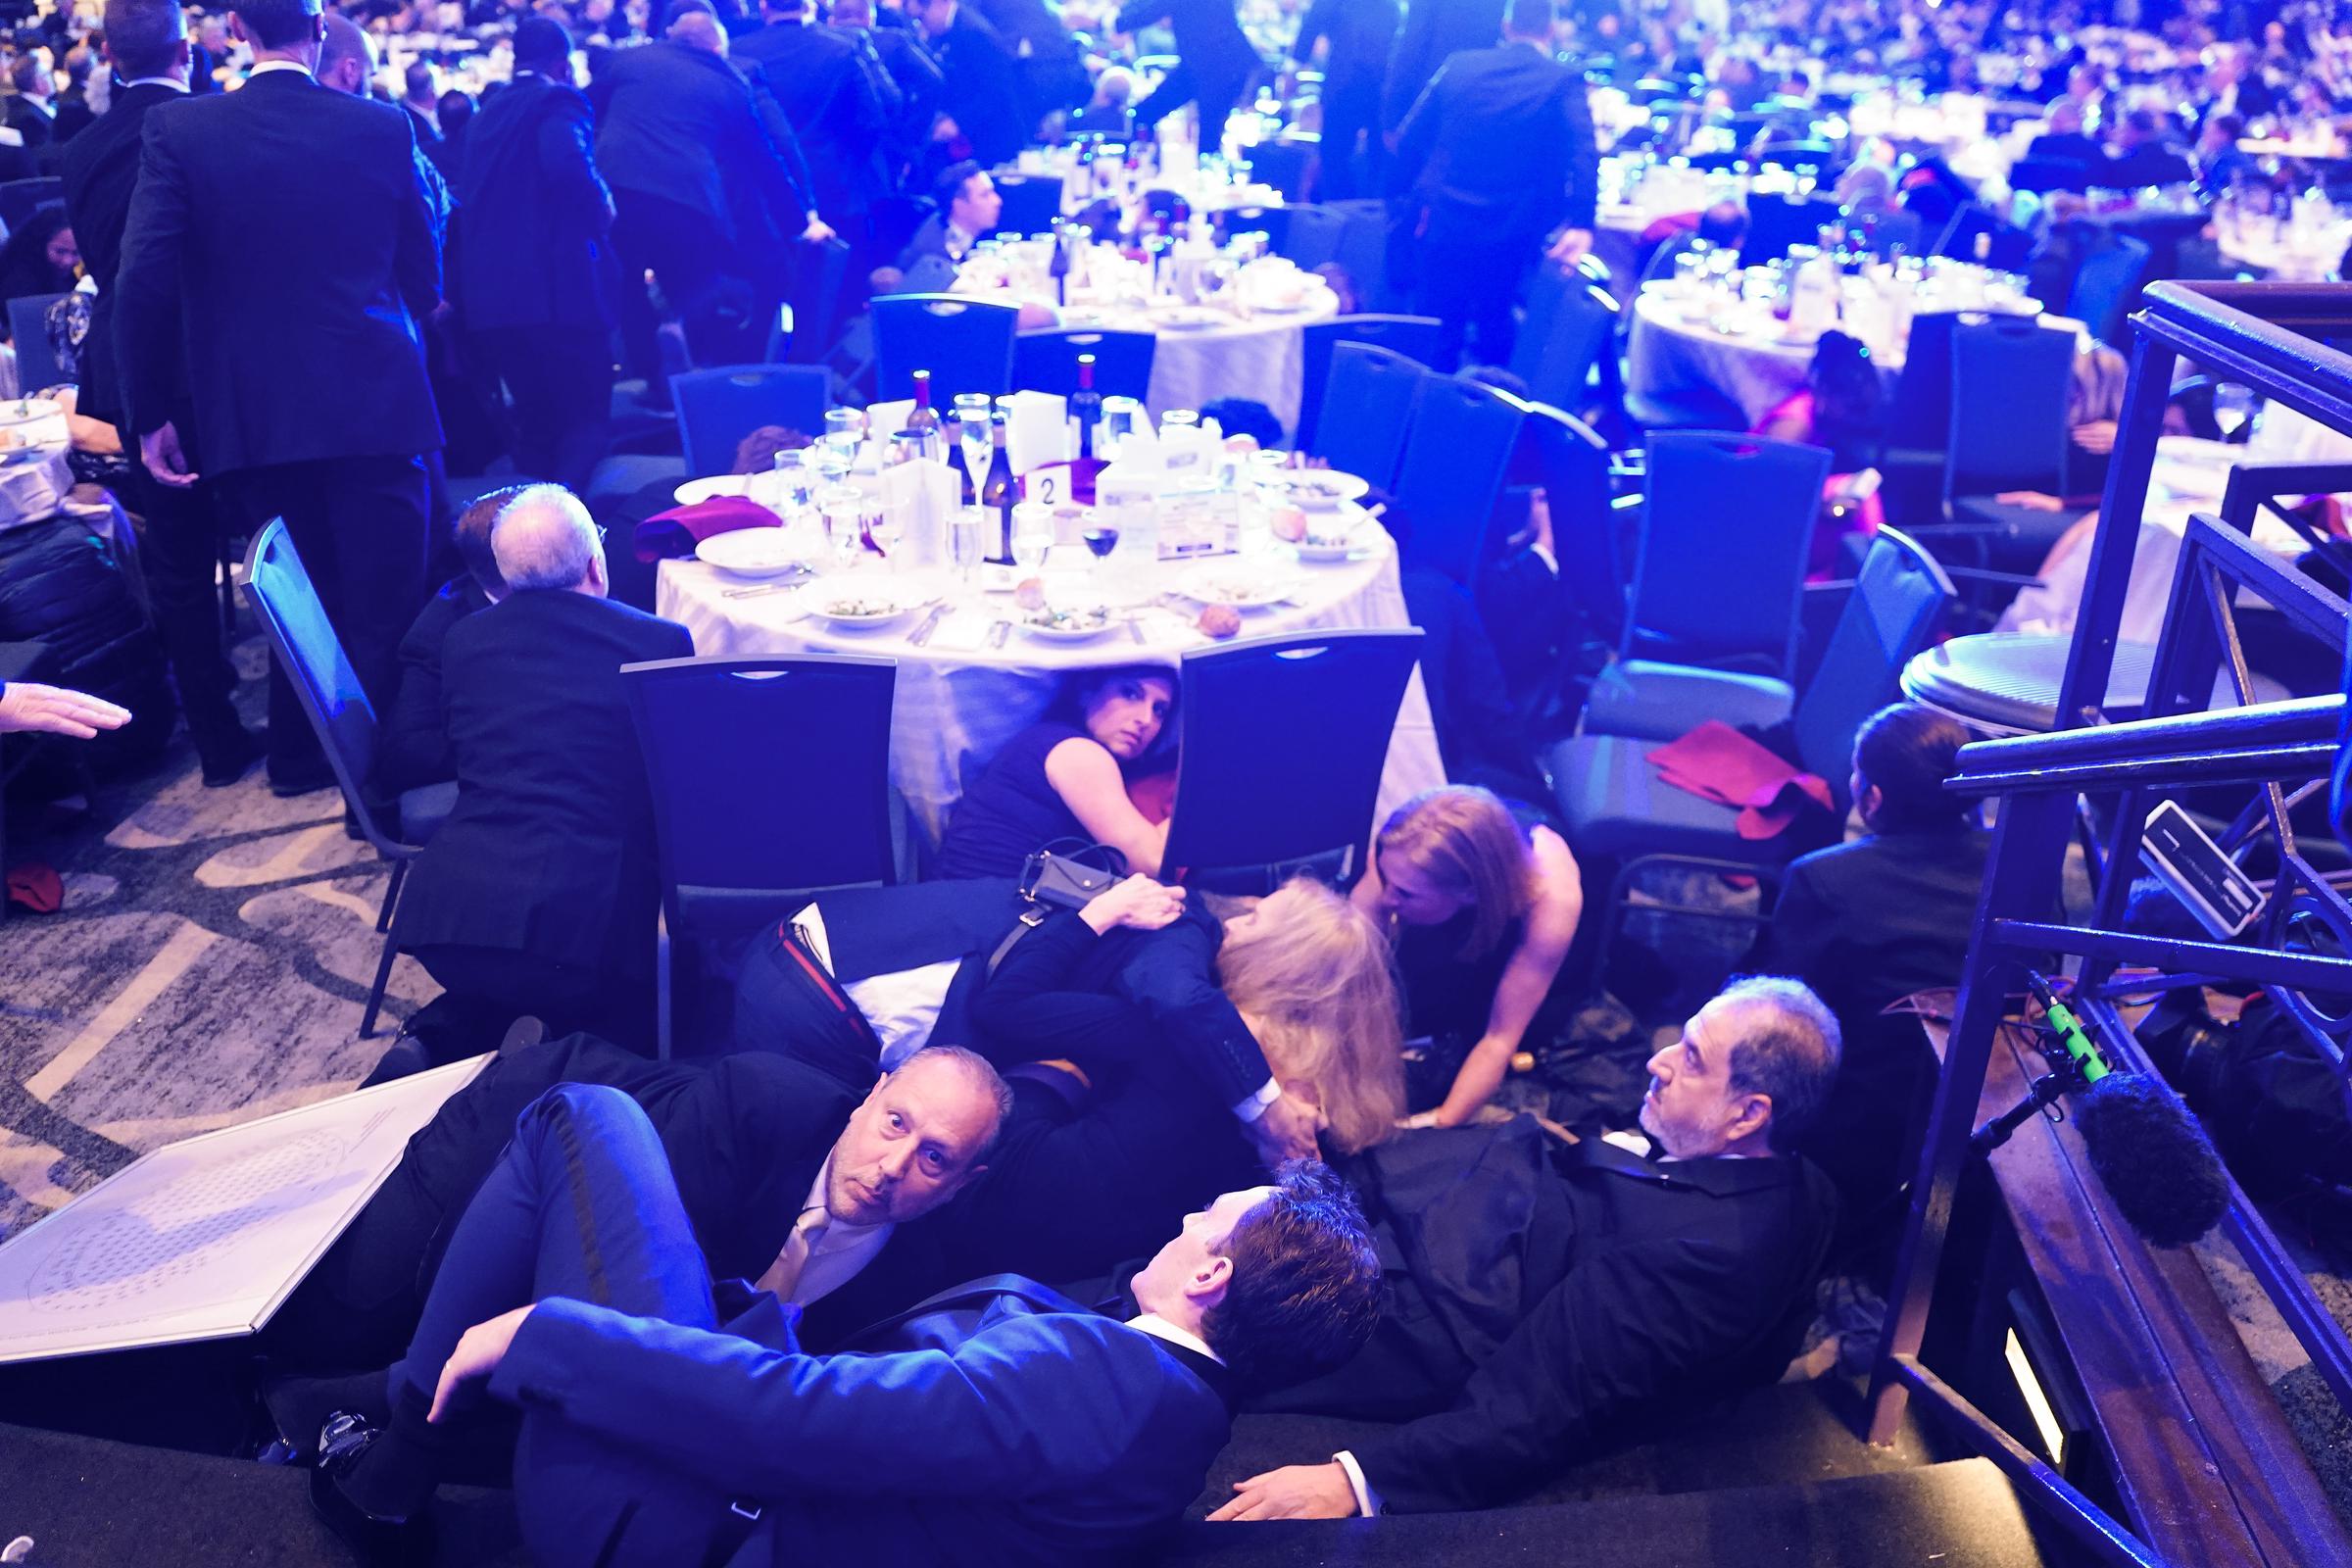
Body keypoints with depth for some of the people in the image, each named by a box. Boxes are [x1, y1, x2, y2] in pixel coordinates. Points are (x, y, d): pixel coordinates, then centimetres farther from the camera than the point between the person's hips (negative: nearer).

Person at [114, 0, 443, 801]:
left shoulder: (178, 129, -3)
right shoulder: (383, 127, -4)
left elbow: (143, 280, -8)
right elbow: (424, 270, 4)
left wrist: (149, 411, 1)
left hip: (252, 411, 2)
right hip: (375, 401, -2)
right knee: (385, 605, 3)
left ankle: (299, 758, 33)